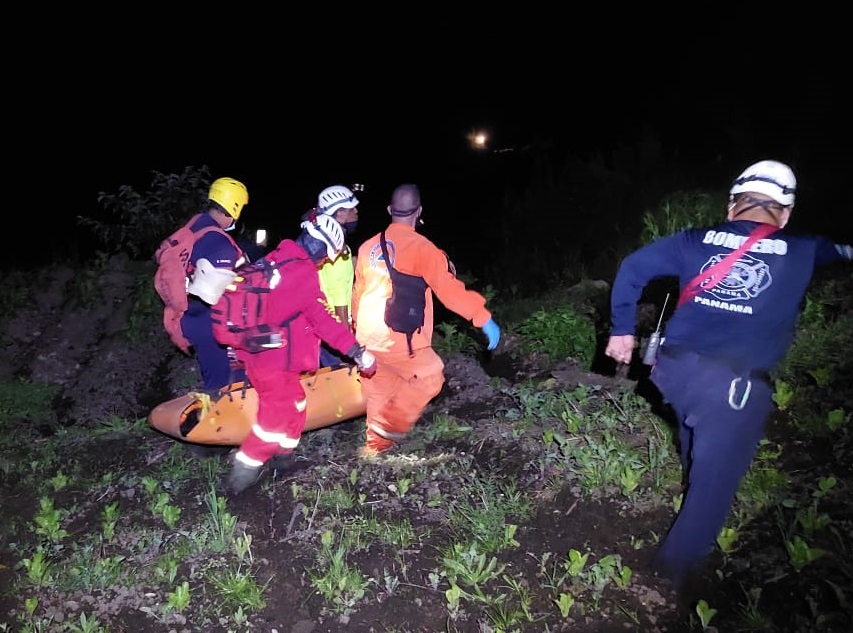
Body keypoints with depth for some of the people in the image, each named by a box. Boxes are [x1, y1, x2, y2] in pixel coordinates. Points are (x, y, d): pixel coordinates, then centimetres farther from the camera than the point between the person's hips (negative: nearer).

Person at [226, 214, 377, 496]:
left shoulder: (276, 259, 7)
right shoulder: (304, 272, -19)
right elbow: (323, 319, -22)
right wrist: (357, 351, -19)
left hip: (254, 348, 9)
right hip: (273, 359, -9)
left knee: (294, 402, 21)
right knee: (278, 416, 1)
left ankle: (284, 458, 33)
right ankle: (243, 472, 8)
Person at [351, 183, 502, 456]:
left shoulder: (368, 247, 10)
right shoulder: (420, 247, -11)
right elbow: (448, 288, -16)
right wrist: (484, 318, -14)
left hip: (368, 337, 7)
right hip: (399, 338, -7)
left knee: (380, 390, 18)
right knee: (430, 378, 10)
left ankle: (374, 446, 26)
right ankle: (389, 428, 7)